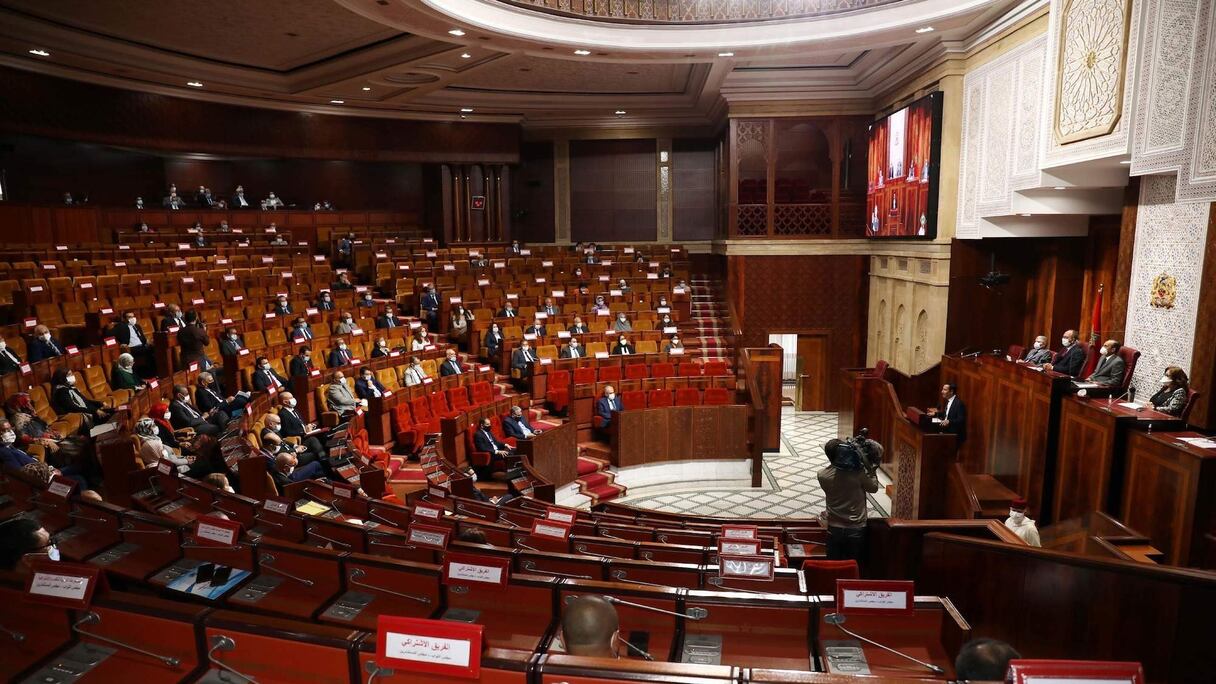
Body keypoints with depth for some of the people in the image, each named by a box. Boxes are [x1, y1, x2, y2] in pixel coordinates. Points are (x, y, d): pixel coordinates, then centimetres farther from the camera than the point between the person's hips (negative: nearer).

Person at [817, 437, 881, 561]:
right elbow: (874, 488, 0)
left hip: (834, 529, 1)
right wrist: (870, 469, 7)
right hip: (856, 529, -1)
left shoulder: (822, 475, -11)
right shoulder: (858, 473, -17)